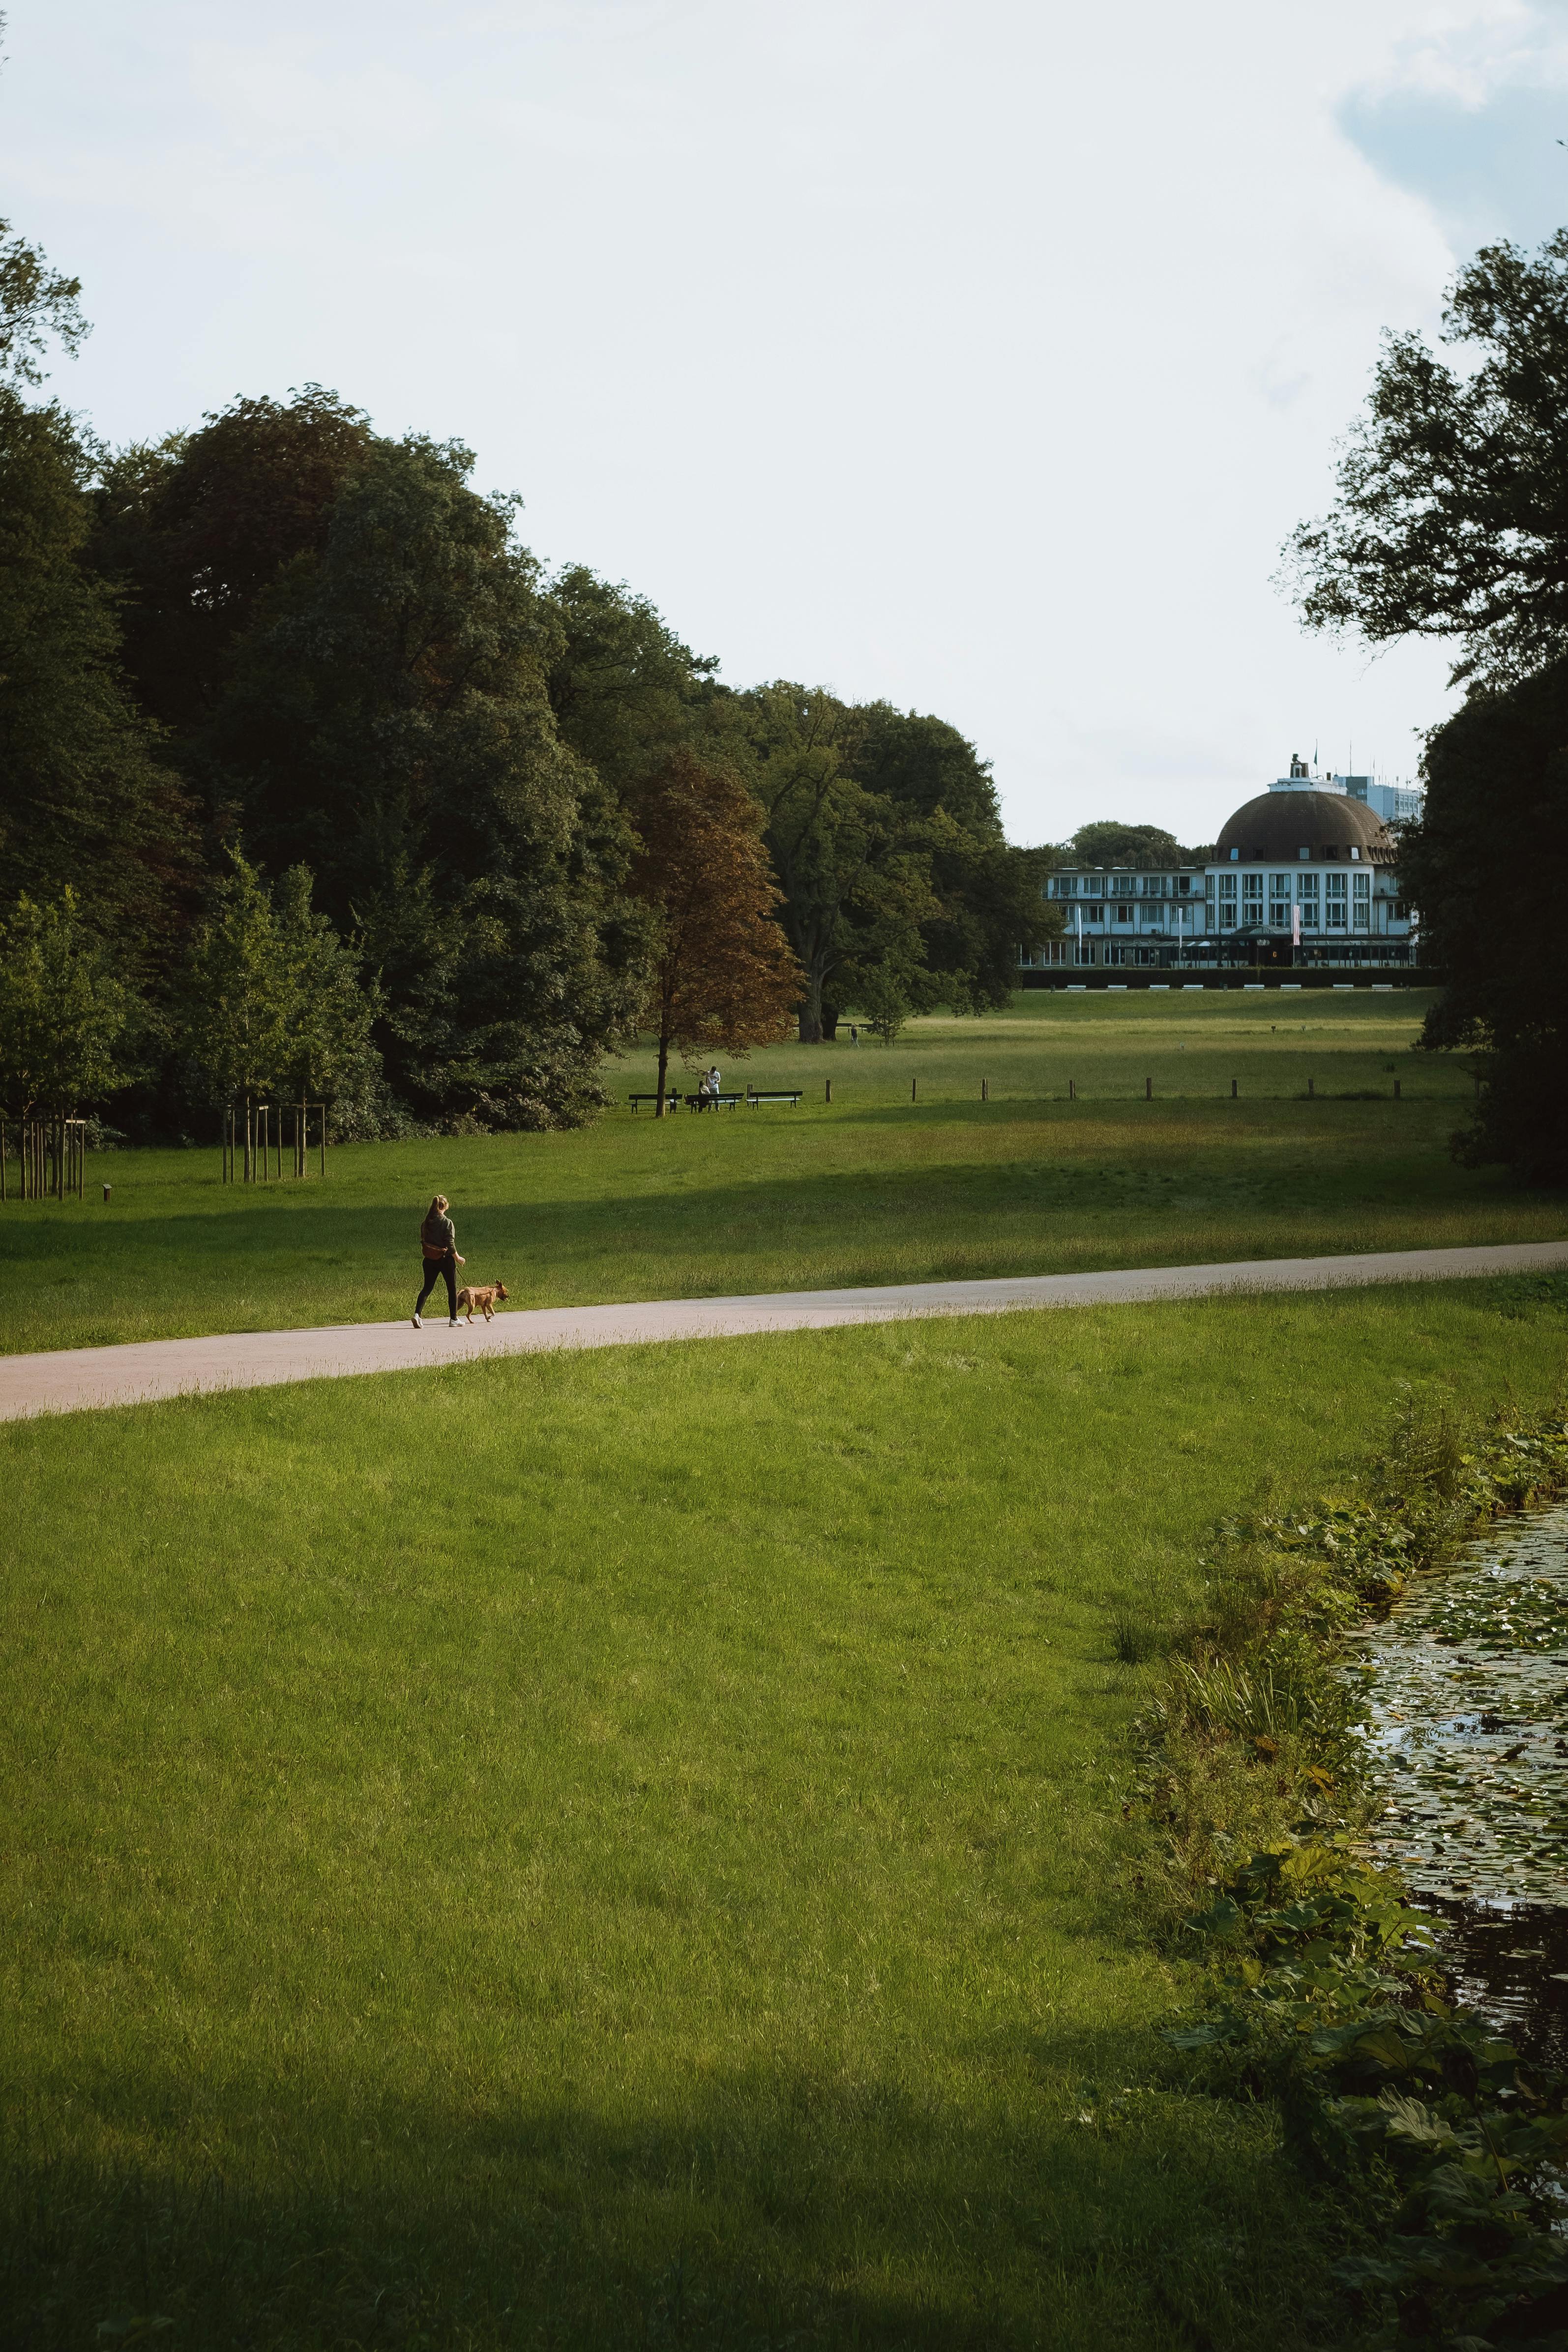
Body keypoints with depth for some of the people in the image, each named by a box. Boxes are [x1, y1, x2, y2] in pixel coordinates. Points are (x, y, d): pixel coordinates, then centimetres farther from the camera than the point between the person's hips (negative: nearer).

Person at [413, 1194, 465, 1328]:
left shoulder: (426, 1223, 2)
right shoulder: (447, 1223, -14)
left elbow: (423, 1242, 6)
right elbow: (450, 1244, -15)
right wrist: (457, 1258, -3)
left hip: (430, 1260, 4)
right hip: (446, 1259, -4)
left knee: (428, 1287, 7)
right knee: (452, 1289, 11)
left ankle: (418, 1313, -14)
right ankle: (454, 1319, 16)